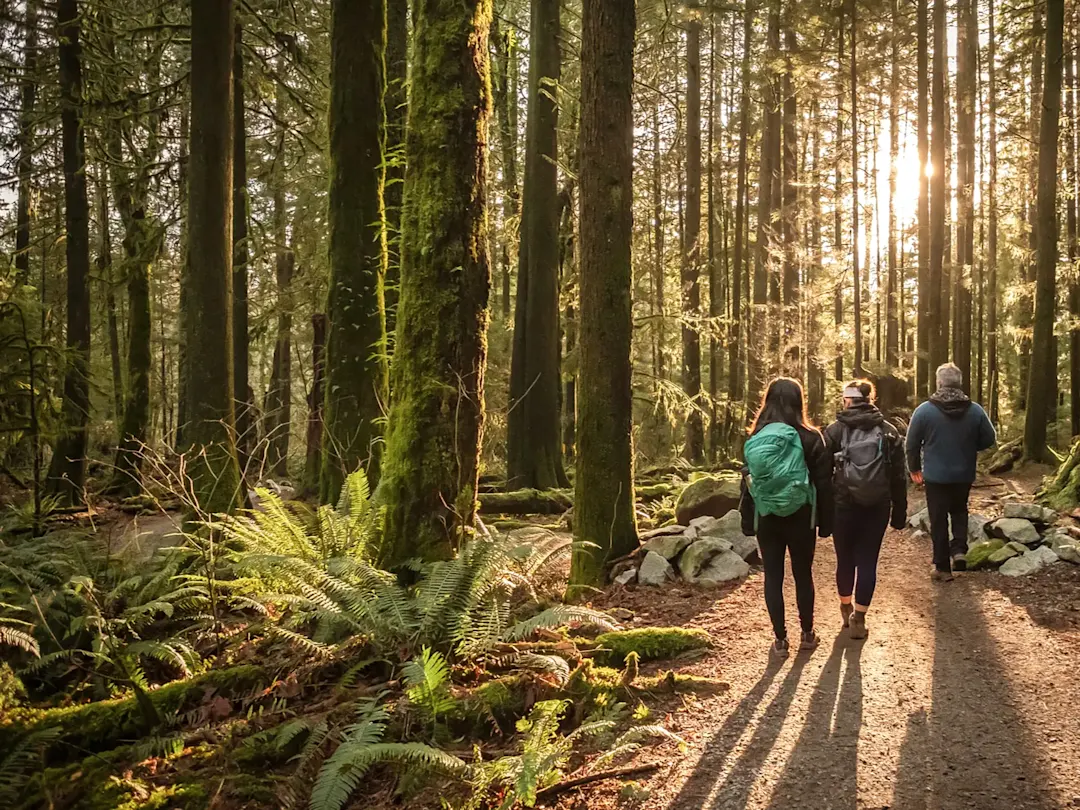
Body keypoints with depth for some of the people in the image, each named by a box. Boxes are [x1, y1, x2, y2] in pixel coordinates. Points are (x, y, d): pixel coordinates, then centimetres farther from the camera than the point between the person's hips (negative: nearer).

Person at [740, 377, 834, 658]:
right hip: (800, 517, -1)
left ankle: (780, 640, 13)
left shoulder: (755, 439, -3)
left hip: (766, 518, 1)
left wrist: (748, 522, 8)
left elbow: (748, 482, 1)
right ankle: (807, 634, 25)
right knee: (803, 574, 14)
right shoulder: (809, 438, -9)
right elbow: (823, 482, -6)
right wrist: (825, 521, 2)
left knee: (773, 576, 8)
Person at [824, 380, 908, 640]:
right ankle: (859, 618, 7)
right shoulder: (889, 432, 3)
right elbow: (899, 477, 3)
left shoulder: (835, 430, -4)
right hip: (877, 508, 1)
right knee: (868, 562, 7)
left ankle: (846, 609, 32)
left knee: (845, 560, 14)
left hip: (843, 506, -1)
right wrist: (899, 512, 9)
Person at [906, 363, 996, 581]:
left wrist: (915, 468, 9)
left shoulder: (924, 410, -12)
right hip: (964, 475, 2)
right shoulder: (975, 411, -6)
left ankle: (943, 567, 11)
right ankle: (959, 549, 5)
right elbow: (989, 440, 3)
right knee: (959, 510, 24)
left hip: (935, 475, -2)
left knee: (938, 519, 7)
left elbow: (912, 443, -6)